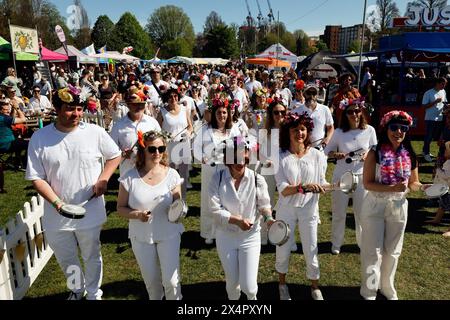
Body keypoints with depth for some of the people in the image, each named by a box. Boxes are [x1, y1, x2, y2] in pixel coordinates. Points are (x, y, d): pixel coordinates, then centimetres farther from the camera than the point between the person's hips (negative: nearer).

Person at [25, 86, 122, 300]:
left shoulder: (95, 132, -10)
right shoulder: (40, 138, -9)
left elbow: (115, 156, 3)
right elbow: (36, 177, -6)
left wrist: (103, 179, -12)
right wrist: (56, 202, -20)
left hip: (90, 212, -1)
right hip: (56, 215, 1)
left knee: (92, 257, 18)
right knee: (65, 259, 22)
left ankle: (94, 293, 44)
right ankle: (77, 289, 52)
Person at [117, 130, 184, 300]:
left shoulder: (171, 174, -11)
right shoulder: (129, 177, -13)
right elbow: (121, 208, -5)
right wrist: (137, 215, -24)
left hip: (169, 234, -1)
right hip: (141, 236, 1)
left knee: (171, 281, -1)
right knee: (151, 280, 20)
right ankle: (155, 298, 51)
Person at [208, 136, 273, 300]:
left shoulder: (257, 179, -13)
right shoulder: (217, 179, -13)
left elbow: (264, 204, 0)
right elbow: (216, 210, -16)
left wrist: (268, 217, -20)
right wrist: (237, 220, -28)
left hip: (250, 237, 0)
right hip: (225, 236, 1)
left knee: (248, 285, 0)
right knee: (232, 281, 16)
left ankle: (252, 296, 40)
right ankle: (233, 299, 53)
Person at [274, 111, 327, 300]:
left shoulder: (317, 155, -6)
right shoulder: (281, 157, -11)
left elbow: (321, 184, -1)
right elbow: (283, 190, -18)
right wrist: (304, 187, -33)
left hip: (309, 209, 1)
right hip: (286, 209, -1)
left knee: (311, 250, 11)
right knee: (283, 249, 14)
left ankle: (315, 288, 37)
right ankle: (282, 285, 41)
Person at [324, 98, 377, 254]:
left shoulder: (369, 130, -6)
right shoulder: (339, 132, -7)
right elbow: (328, 151, 3)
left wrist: (369, 154, -16)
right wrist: (336, 155, -18)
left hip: (362, 175, 1)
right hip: (341, 175, 0)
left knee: (361, 211, 11)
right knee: (339, 212, 9)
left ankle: (363, 241, 33)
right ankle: (336, 243, 27)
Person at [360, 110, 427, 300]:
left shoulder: (409, 156, -2)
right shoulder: (375, 154, -14)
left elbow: (413, 183, 6)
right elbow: (367, 183, -17)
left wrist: (423, 187, -16)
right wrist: (393, 188, -28)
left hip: (399, 207, 4)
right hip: (375, 207, -4)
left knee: (393, 251, 18)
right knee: (373, 251, 6)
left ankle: (387, 287, 40)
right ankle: (369, 292, 25)